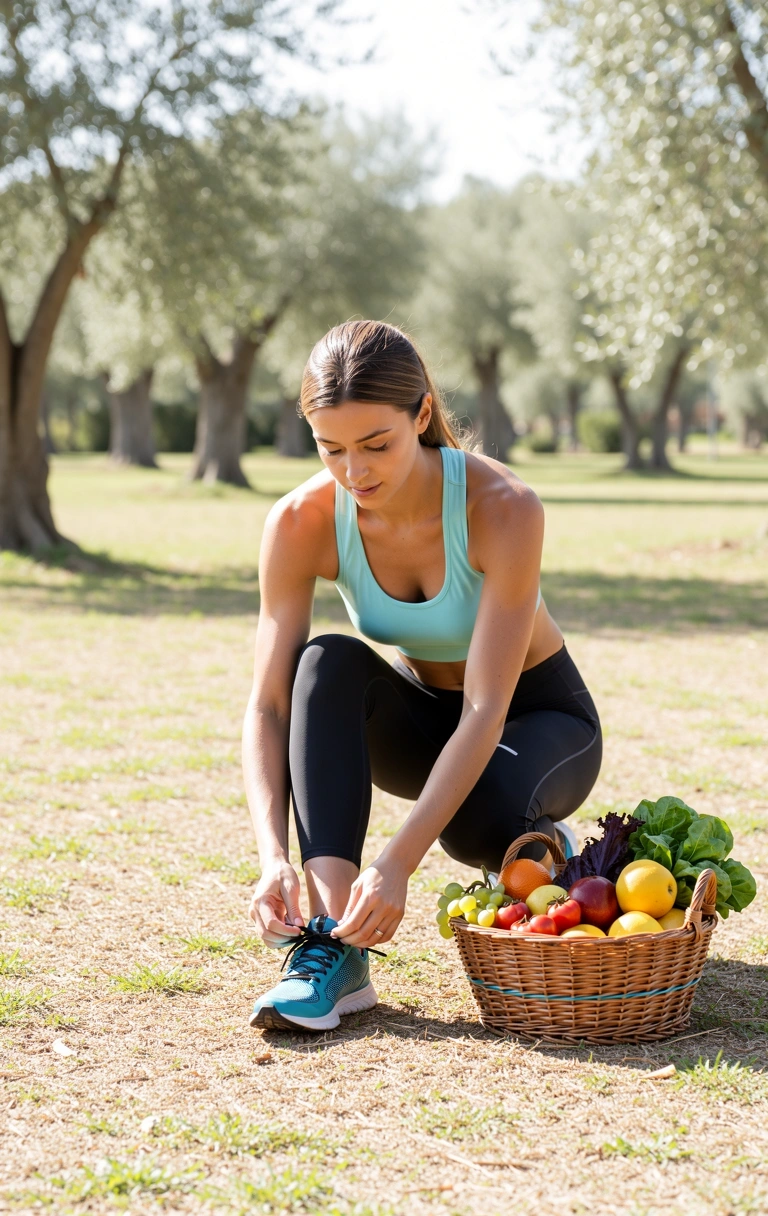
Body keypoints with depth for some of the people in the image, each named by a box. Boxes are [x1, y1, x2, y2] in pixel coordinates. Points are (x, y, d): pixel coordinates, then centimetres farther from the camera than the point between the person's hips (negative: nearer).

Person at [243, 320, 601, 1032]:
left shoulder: (504, 509, -31)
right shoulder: (301, 524, -21)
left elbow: (486, 711, -35)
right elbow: (268, 705, -21)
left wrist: (398, 861, -45)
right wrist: (274, 856, -38)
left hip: (540, 719, -3)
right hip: (421, 719, 3)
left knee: (475, 822, -37)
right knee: (329, 664, -30)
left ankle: (536, 847, 2)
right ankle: (336, 954, -35)